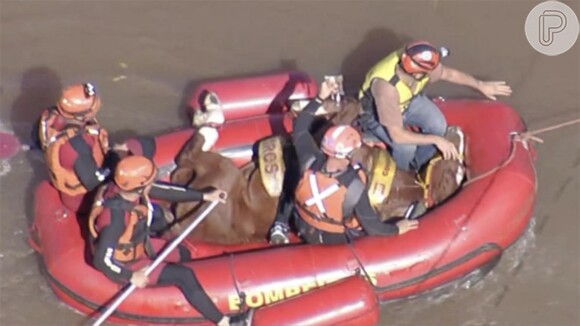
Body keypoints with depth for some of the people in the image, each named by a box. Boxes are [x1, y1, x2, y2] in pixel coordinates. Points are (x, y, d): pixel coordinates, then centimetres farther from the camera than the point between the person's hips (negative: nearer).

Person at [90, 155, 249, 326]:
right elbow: (101, 260, -35)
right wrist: (131, 277, -25)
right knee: (184, 276, -11)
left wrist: (205, 196, -1)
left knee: (184, 254, 19)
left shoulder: (130, 189, -19)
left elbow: (165, 191, -5)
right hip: (127, 264, -8)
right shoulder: (115, 216, -40)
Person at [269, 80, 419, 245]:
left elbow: (300, 128, -12)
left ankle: (281, 228, 19)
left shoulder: (310, 162, -29)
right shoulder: (355, 187, -36)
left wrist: (320, 98, -10)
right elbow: (371, 226, -25)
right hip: (336, 240, -2)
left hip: (305, 230, 2)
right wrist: (397, 229, -8)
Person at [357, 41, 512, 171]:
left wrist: (481, 85, 6)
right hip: (376, 113, -5)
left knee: (438, 125, -15)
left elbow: (449, 73, -3)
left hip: (408, 100, 5)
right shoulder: (386, 87, -45)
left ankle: (418, 166, 12)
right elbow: (397, 136, -39)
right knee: (407, 147, -27)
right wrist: (436, 140, -33)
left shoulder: (419, 62, -28)